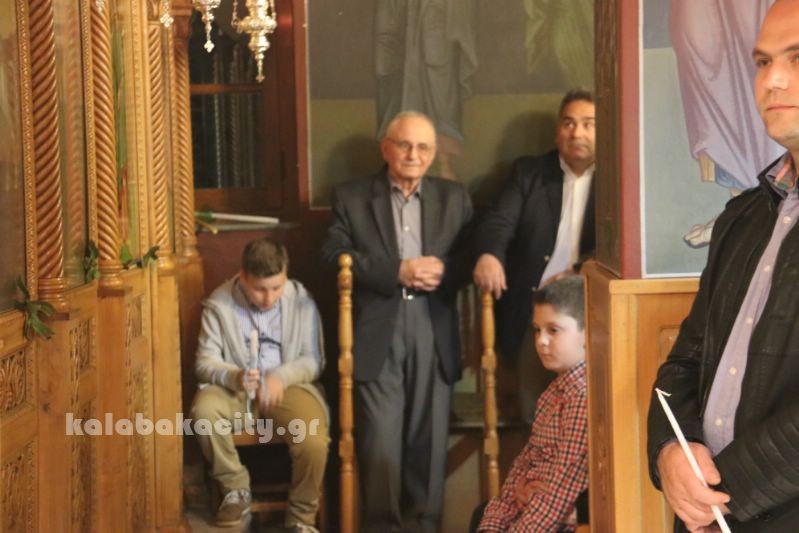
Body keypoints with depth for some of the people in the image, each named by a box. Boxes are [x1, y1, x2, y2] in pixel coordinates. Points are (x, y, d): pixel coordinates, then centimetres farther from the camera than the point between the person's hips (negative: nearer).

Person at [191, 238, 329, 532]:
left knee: (314, 442, -30)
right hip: (235, 388, 1)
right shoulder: (219, 303, -8)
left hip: (289, 386, -1)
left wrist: (281, 376, -24)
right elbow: (205, 361, -8)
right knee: (204, 408, -33)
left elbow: (314, 360, -3)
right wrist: (234, 377, -31)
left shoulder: (302, 300, -6)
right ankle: (237, 488, -8)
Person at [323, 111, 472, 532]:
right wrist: (397, 272, -12)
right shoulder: (351, 197, 8)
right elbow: (336, 256, -3)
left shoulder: (454, 198, 15)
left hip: (434, 334, 2)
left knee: (429, 435, 2)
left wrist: (443, 272, -13)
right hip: (377, 335, -2)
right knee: (379, 438, -4)